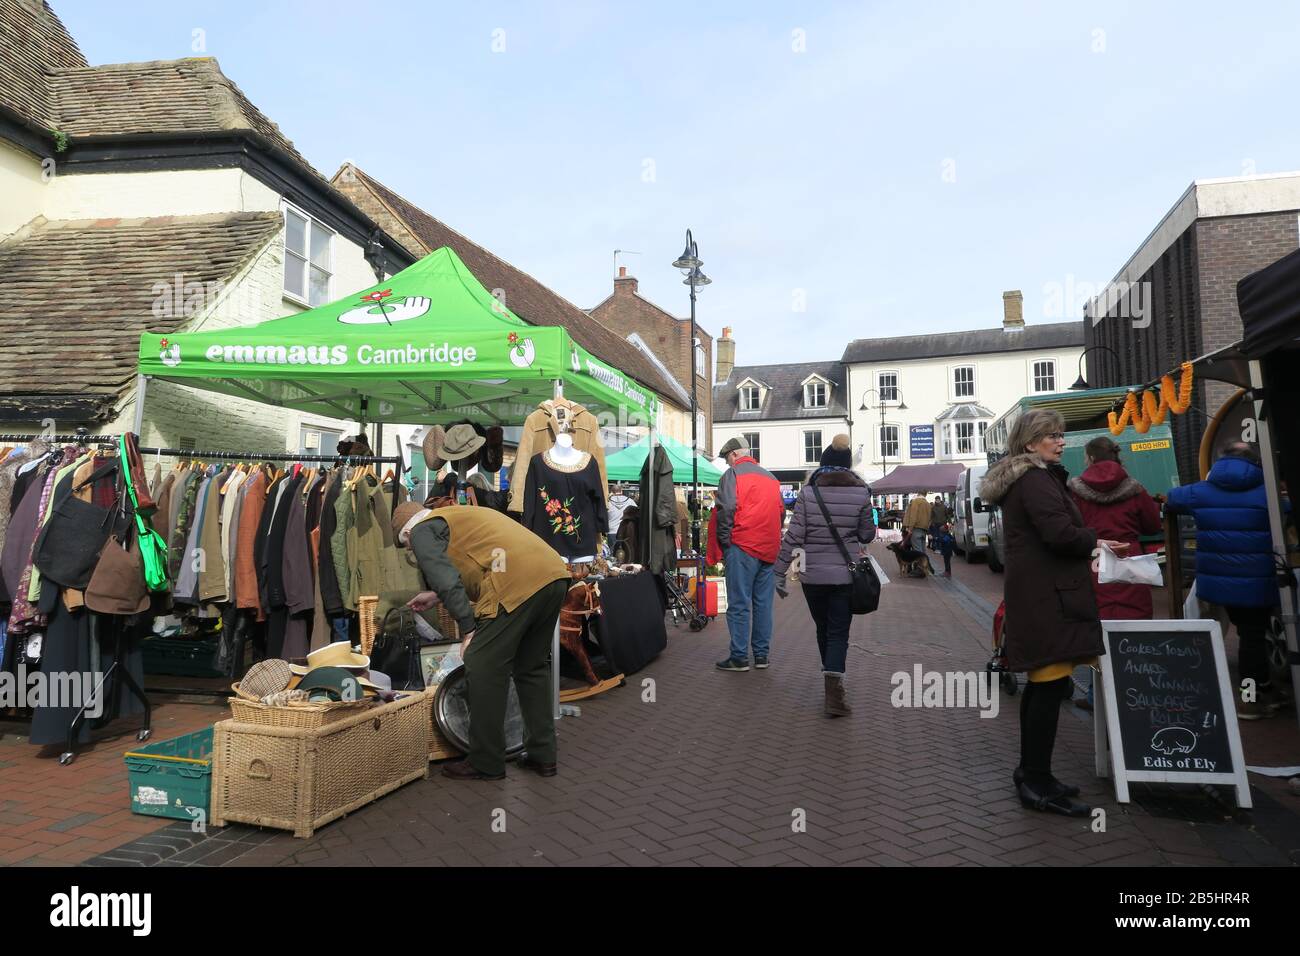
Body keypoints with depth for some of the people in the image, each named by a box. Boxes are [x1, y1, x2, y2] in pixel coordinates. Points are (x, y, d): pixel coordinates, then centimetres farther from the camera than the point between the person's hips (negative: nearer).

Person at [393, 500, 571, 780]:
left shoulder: (422, 530, 8)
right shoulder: (458, 515, 33)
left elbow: (446, 580, -7)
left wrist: (468, 630, -7)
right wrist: (436, 595, 47)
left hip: (517, 586, -9)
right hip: (555, 575, 9)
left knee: (483, 670, 5)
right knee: (532, 667, 21)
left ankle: (485, 764, 16)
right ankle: (542, 755, 28)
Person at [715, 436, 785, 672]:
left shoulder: (733, 473, -3)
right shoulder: (770, 477, 19)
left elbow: (726, 509, -13)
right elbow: (781, 512, 20)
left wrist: (724, 542, -5)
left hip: (742, 546, -6)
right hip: (769, 549, 7)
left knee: (739, 604, -3)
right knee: (763, 603, 10)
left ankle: (739, 657, -2)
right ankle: (761, 655, 15)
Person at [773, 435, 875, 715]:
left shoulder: (808, 492, -7)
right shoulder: (860, 493, -5)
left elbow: (793, 536, -9)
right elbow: (867, 535, 2)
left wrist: (779, 572, -3)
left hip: (813, 575, 1)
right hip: (845, 575, -1)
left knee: (823, 629, 18)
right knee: (839, 633, 5)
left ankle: (833, 684, 33)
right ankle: (833, 685, -13)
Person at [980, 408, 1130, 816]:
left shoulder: (1018, 480, 20)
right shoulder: (1037, 479, -13)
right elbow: (1060, 534, -22)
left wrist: (1082, 560, 17)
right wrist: (1096, 542, -4)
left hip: (1033, 594, 11)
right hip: (1049, 596, -11)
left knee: (1041, 684, 14)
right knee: (1052, 685, -8)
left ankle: (1030, 772, 23)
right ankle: (1038, 783, -2)